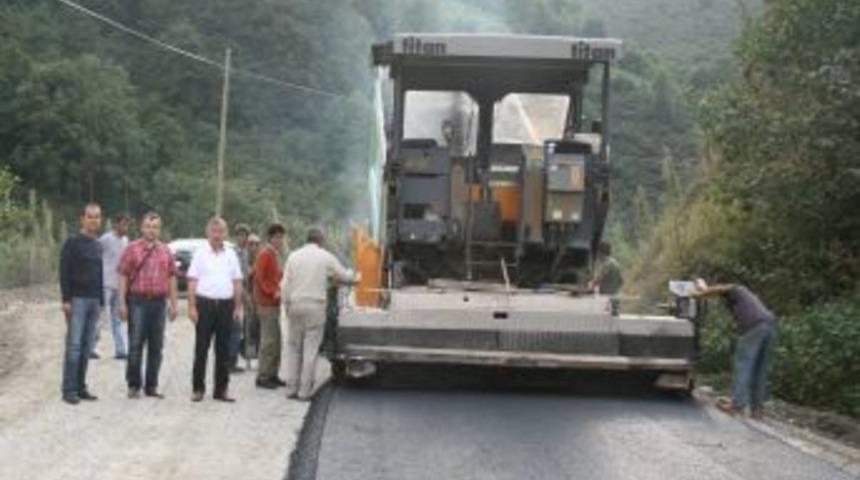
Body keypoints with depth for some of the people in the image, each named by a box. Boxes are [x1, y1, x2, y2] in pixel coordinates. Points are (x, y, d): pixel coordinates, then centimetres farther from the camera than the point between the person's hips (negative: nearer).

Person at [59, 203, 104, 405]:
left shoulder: (98, 245, 16)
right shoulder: (72, 242, -5)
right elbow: (64, 272, -9)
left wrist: (101, 301, 16)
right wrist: (66, 300, -15)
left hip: (94, 301, 6)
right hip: (77, 299, -6)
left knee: (86, 346, 6)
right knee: (74, 345, -9)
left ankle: (81, 387, 10)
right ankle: (69, 390, -8)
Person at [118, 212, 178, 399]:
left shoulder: (166, 251, 11)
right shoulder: (132, 249, 1)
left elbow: (172, 277, 12)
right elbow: (123, 276, -2)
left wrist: (173, 304, 7)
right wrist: (122, 303, -8)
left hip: (159, 301, 3)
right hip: (137, 300, -3)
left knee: (156, 347, 6)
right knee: (135, 345, -3)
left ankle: (151, 386, 14)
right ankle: (133, 385, 5)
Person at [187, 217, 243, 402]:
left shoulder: (231, 255, 12)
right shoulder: (200, 254, 2)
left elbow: (237, 282, 14)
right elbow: (192, 281, -1)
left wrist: (238, 307, 9)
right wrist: (192, 306, -8)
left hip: (226, 304, 3)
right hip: (205, 303, -3)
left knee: (224, 349, 6)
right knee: (201, 348, 0)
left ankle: (221, 389, 12)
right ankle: (198, 389, 5)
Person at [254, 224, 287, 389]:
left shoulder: (275, 255, 17)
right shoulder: (265, 254, -11)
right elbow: (259, 278, -17)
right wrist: (273, 292, -20)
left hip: (274, 303, 9)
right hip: (266, 304, -9)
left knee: (276, 340, 11)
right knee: (269, 341, -8)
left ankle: (272, 375, 17)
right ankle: (263, 377, -5)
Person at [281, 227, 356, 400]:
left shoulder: (294, 256, 5)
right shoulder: (326, 257, -1)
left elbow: (286, 285, 3)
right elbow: (344, 276, 10)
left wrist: (287, 305, 12)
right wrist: (354, 276, 31)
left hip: (295, 305, 2)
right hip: (315, 307, -2)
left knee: (293, 348, 11)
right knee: (310, 349, 0)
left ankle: (291, 388, 10)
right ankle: (305, 390, 0)